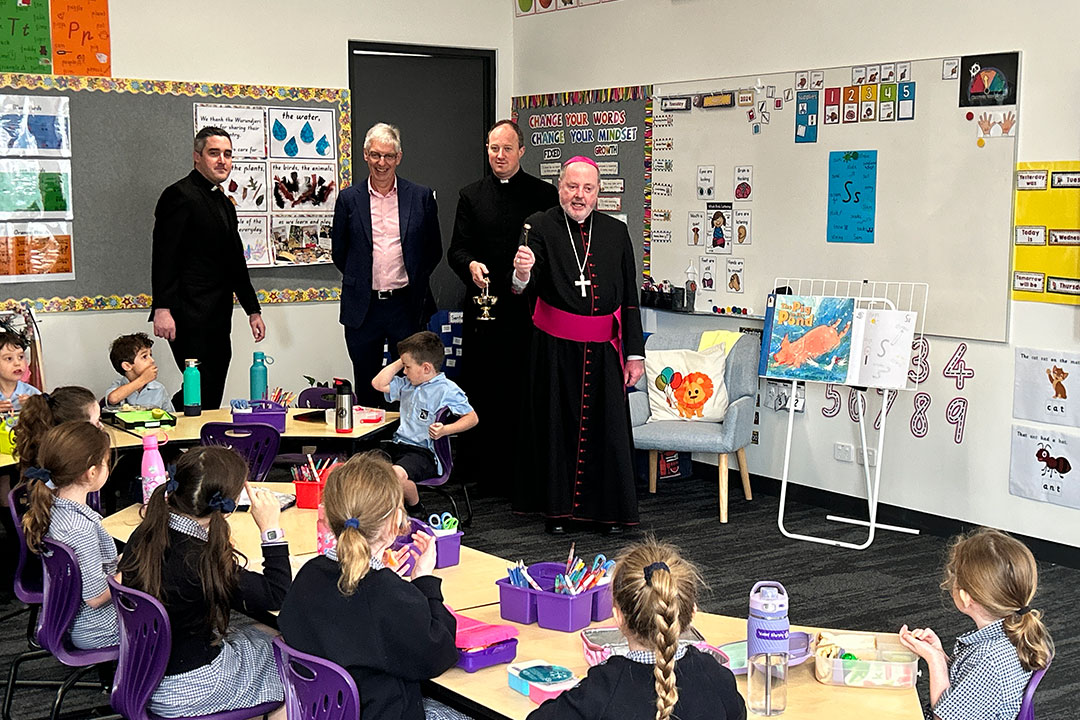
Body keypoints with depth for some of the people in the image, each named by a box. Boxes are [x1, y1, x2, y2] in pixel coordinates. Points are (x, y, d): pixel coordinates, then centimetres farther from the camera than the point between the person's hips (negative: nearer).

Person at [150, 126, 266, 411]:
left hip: (218, 321, 9)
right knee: (202, 392, -13)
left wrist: (253, 309, 25)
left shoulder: (224, 203, 20)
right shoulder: (180, 195, -7)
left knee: (211, 397, 8)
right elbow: (164, 255, -14)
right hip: (191, 320, -9)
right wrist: (162, 309, -22)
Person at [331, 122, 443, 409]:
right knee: (366, 387, 10)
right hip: (363, 307, 1)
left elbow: (433, 250, 10)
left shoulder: (421, 197, 1)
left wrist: (415, 281, 8)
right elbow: (338, 250, 12)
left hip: (405, 306, -1)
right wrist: (359, 282, 11)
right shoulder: (349, 198, 3)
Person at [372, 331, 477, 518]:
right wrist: (400, 361, 14)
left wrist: (445, 430, -22)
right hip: (398, 444, 8)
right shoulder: (407, 385, 16)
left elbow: (472, 418, -8)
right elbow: (378, 384, 22)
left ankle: (417, 510, -6)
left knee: (396, 474, -36)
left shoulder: (447, 390, -7)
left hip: (425, 453, -8)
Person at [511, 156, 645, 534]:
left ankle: (610, 508, 19)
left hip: (603, 348, 2)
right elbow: (532, 286, -13)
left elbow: (629, 299, 8)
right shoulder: (541, 226, -2)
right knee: (557, 425, 6)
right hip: (556, 347, -2)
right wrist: (522, 273, -37)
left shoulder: (616, 232, 6)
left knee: (607, 427, 5)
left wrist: (635, 353, 5)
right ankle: (557, 506, 19)